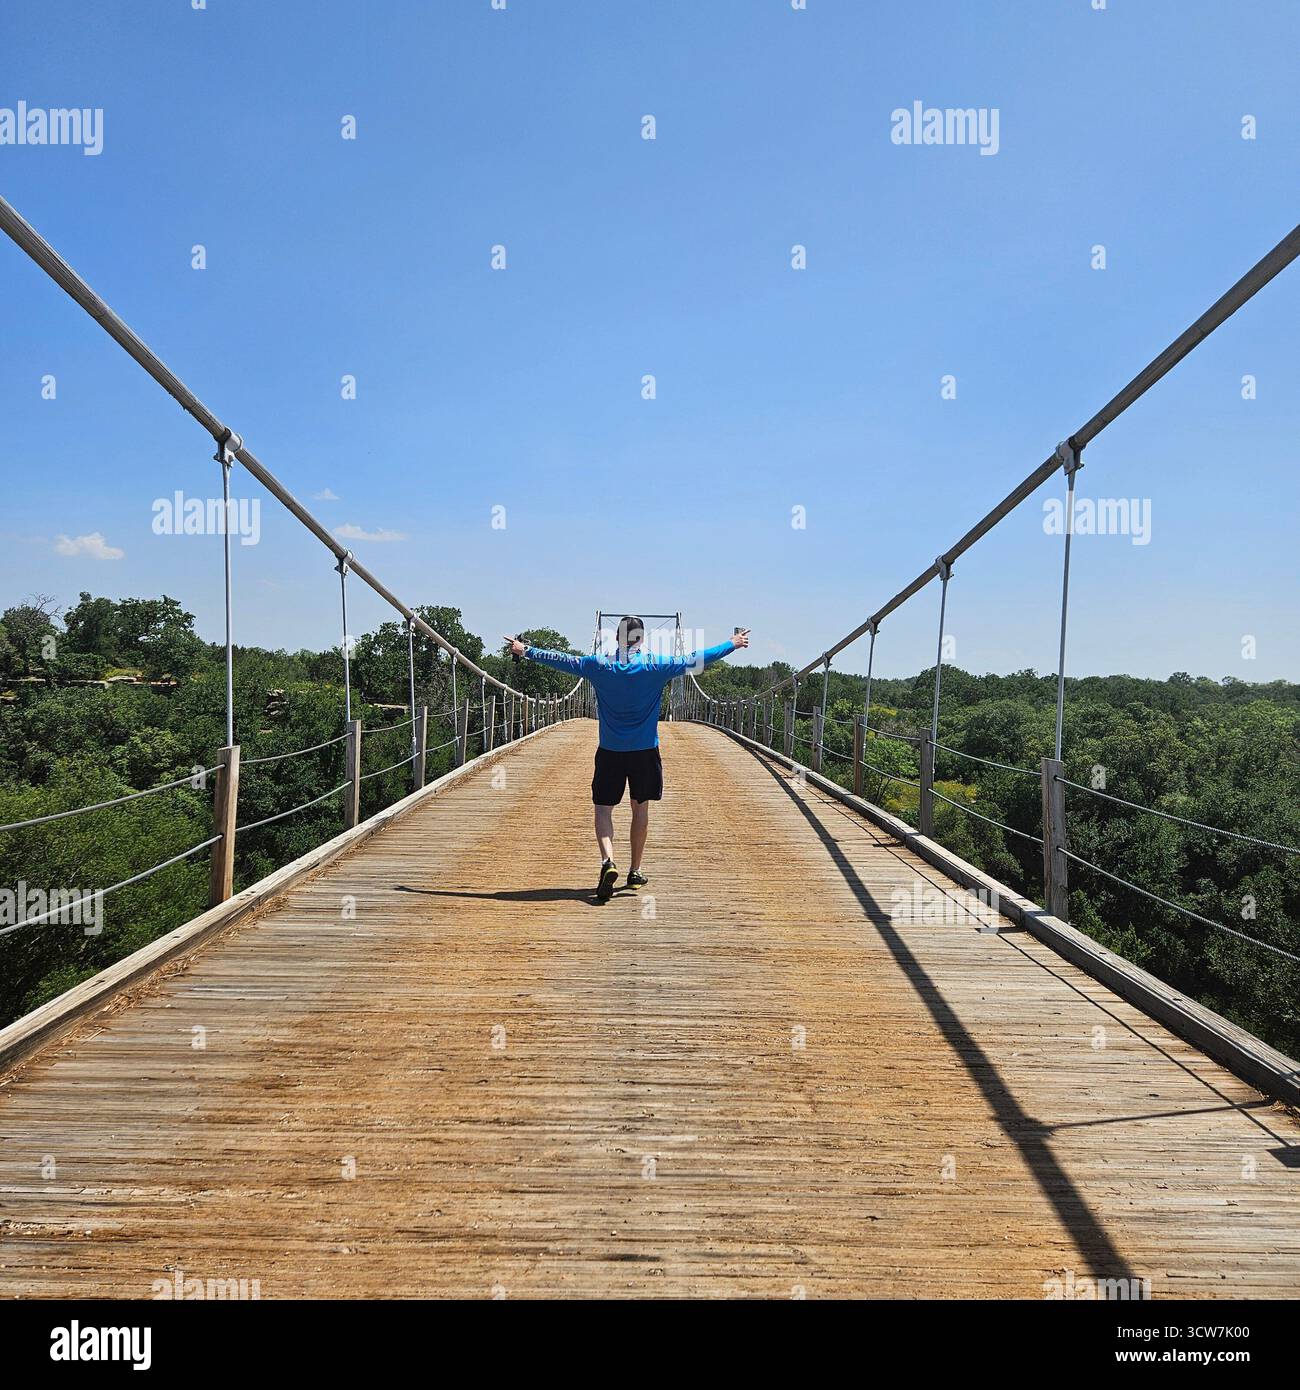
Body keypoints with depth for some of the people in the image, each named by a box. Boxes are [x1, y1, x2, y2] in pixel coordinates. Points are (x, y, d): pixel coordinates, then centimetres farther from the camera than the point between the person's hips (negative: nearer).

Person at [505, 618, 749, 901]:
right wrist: (732, 644, 14)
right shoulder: (656, 665, -5)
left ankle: (608, 861, -22)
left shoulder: (598, 665, -4)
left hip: (610, 751, -1)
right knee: (641, 809, 14)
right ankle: (635, 872, 21)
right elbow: (695, 659, 2)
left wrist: (525, 651, 18)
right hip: (645, 751, 1)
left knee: (603, 809, 3)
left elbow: (561, 659, 4)